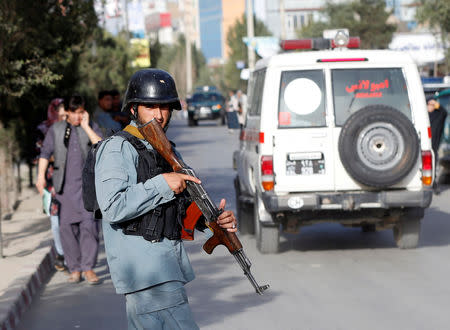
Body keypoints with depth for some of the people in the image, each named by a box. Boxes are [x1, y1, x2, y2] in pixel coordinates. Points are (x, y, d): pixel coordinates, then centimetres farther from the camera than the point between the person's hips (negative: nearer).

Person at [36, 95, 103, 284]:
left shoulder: (91, 128, 9)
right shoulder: (56, 130, 13)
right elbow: (45, 153, 13)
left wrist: (86, 126, -8)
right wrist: (41, 176, 3)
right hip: (65, 186, 2)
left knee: (88, 224, -14)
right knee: (66, 227, -1)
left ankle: (88, 268, -10)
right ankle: (74, 268, 8)